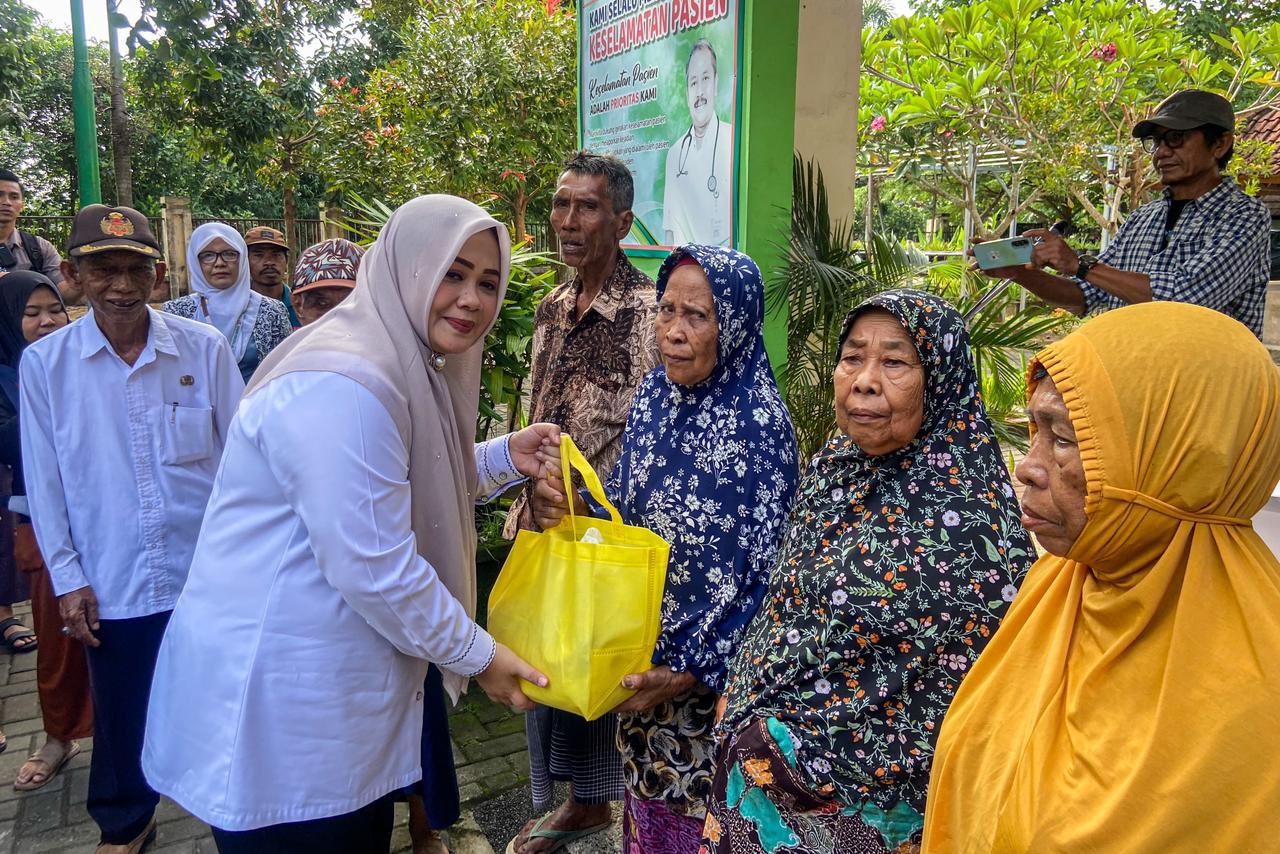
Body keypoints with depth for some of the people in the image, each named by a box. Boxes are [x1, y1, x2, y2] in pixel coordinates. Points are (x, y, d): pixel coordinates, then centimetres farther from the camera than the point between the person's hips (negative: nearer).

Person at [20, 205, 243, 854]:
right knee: (122, 715, 17)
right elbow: (44, 480, 2)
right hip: (111, 584, 1)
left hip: (207, 573, 0)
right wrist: (67, 577, 1)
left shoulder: (204, 348, -6)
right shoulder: (43, 363, -3)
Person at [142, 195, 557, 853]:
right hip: (281, 702, -9)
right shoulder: (344, 384, -25)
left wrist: (506, 457, 4)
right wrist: (478, 655, -13)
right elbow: (374, 569, -25)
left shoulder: (404, 369, 7)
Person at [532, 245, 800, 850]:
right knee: (646, 797, 22)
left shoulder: (760, 424, -20)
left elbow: (763, 573, -17)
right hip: (641, 652, 6)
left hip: (715, 669, -5)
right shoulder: (653, 394, -1)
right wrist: (567, 510, -13)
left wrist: (689, 672, -17)